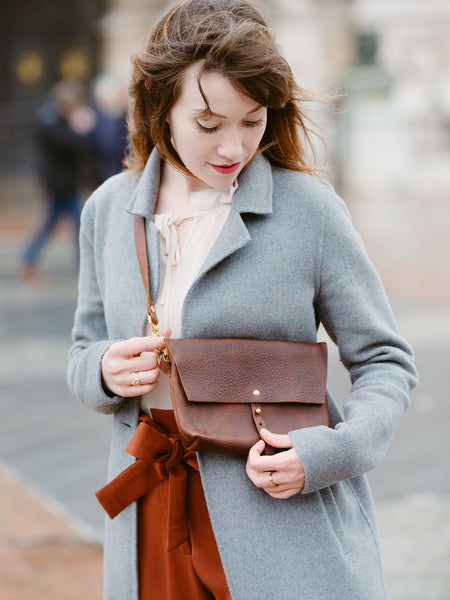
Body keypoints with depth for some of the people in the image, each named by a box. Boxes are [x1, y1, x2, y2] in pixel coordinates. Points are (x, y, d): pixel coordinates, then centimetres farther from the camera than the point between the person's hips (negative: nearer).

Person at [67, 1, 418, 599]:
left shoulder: (309, 209, -6)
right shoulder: (108, 210, 5)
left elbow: (384, 361, 0)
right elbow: (84, 357, 15)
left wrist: (330, 451, -17)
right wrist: (105, 372, -9)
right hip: (152, 524, 3)